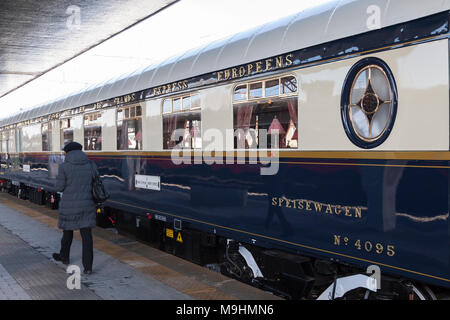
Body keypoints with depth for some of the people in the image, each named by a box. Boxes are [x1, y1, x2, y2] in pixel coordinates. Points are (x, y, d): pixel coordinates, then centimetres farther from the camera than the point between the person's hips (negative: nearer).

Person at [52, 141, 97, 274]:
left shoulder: (64, 166, -11)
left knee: (67, 231, 20)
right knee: (87, 235, 4)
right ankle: (88, 267, -1)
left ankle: (64, 257, 43)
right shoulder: (91, 165, -1)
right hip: (87, 205, 2)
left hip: (69, 206, -2)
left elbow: (59, 187, -7)